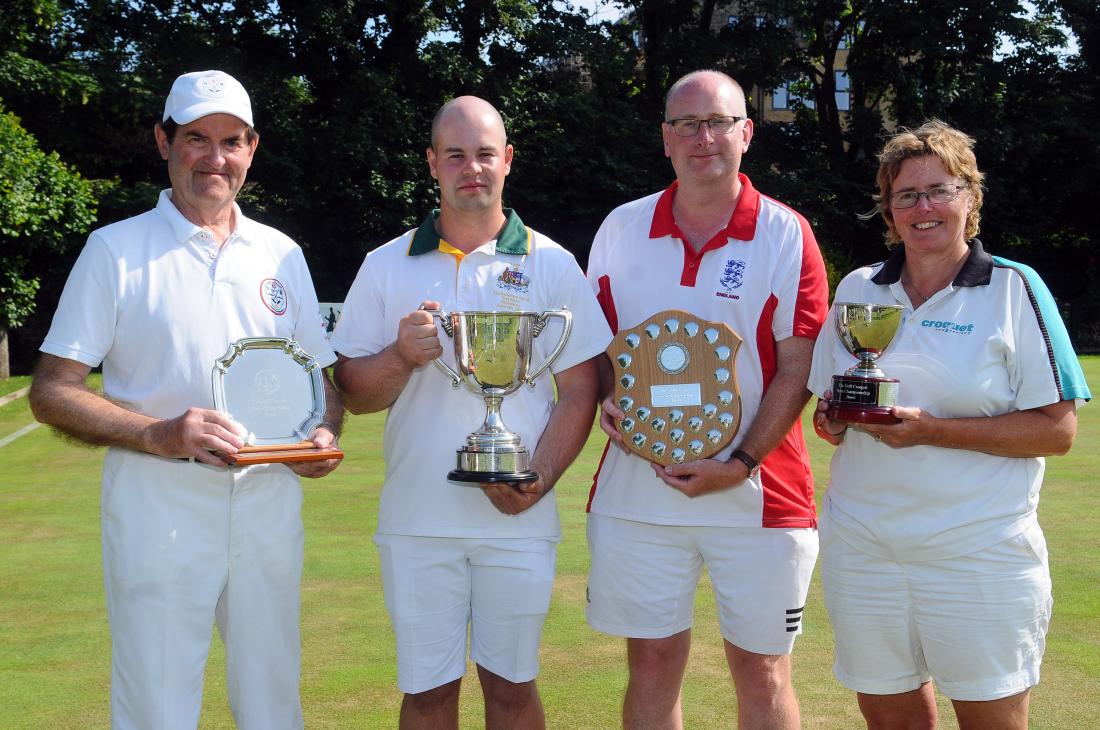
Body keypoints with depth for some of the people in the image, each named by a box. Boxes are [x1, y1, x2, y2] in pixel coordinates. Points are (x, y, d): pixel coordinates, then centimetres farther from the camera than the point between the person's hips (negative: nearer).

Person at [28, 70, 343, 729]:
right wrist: (157, 434, -19)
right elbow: (52, 391, -4)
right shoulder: (116, 249, 0)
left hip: (269, 503, 4)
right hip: (158, 508, -3)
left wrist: (324, 437, -5)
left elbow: (322, 375, 18)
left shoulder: (282, 254, 11)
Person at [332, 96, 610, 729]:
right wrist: (402, 356, -14)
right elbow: (354, 392, 6)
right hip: (416, 518, 1)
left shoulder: (551, 265, 4)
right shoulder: (387, 267, 6)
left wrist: (538, 480, -11)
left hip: (518, 521, 0)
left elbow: (580, 391, 2)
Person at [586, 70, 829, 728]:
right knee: (651, 666, 9)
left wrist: (740, 465, -15)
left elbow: (797, 368, -6)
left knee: (762, 672, 7)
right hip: (637, 492, 2)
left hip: (756, 497, -2)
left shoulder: (786, 236, -3)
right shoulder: (621, 230, 6)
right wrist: (609, 402, -5)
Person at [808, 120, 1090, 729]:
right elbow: (826, 404, 19)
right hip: (862, 547, 4)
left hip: (980, 552, -3)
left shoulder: (1014, 289, -3)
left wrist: (933, 431, -18)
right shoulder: (856, 289, 10)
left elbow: (1057, 429, -8)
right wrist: (832, 420, -6)